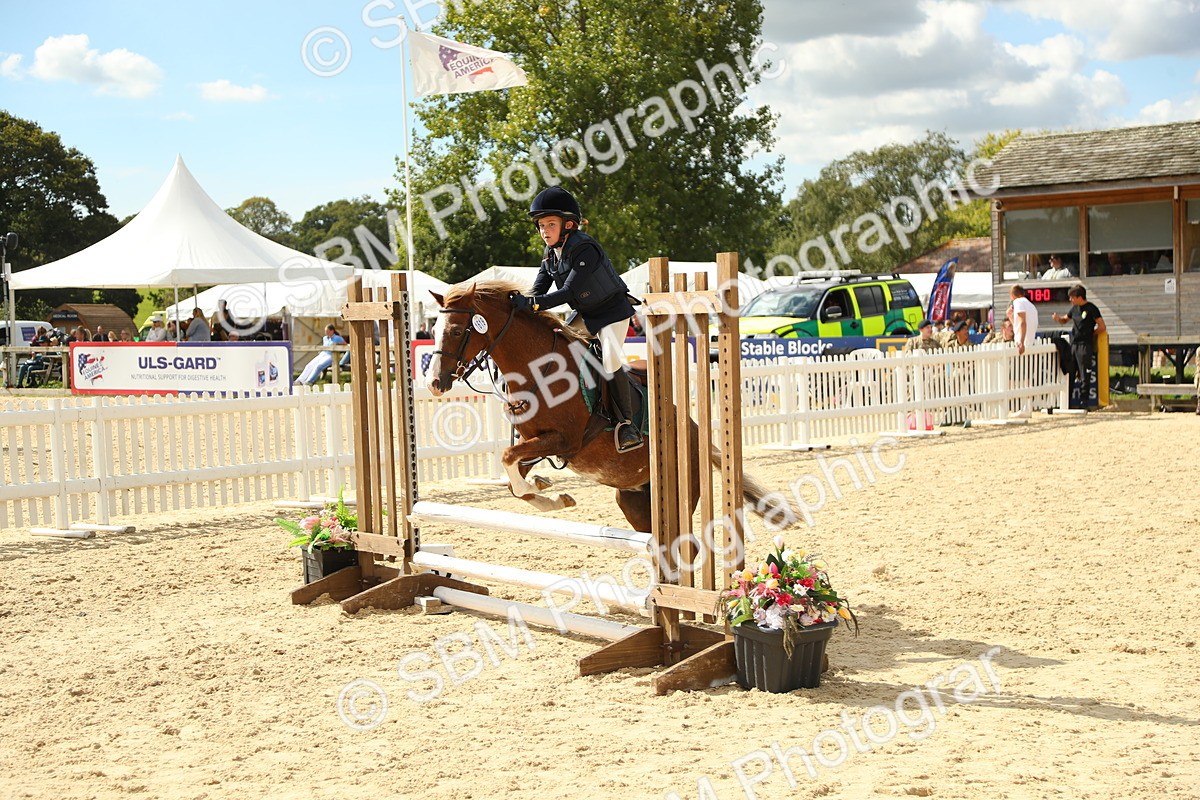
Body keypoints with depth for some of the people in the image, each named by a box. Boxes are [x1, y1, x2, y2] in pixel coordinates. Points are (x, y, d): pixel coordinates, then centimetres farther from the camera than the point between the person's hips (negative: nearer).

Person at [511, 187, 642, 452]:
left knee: (610, 362, -23)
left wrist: (533, 303, -39)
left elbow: (569, 291, -34)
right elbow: (538, 291, -2)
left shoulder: (585, 249, -28)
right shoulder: (550, 255, -1)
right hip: (584, 315, 9)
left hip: (612, 312, -9)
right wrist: (520, 306, -21)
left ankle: (627, 424, -12)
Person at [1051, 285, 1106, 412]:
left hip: (1084, 345, -7)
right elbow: (1065, 320, 26)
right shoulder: (1074, 308, 12)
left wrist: (1090, 334, 1)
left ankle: (1085, 401, -1)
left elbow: (1102, 327, -8)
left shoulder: (1091, 308, -8)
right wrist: (1058, 318, 4)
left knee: (1084, 375, -5)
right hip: (1073, 344, 7)